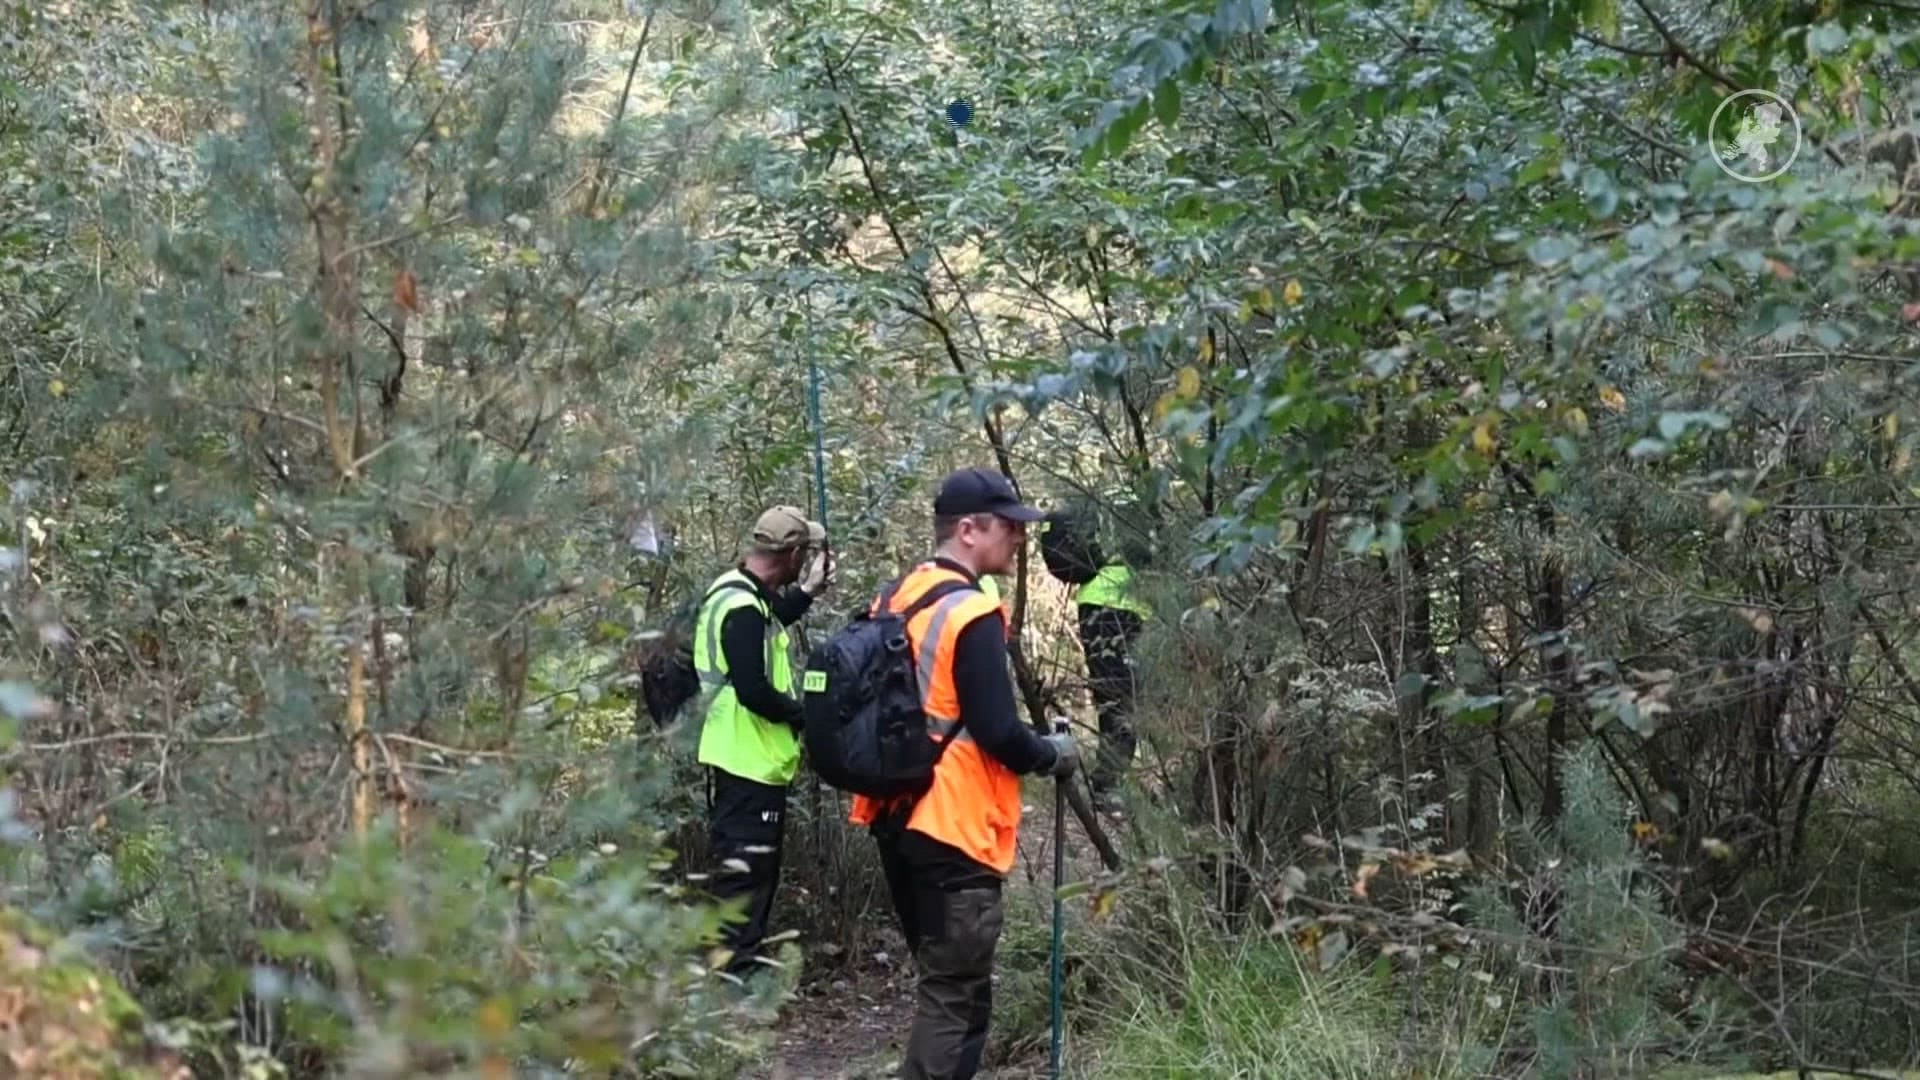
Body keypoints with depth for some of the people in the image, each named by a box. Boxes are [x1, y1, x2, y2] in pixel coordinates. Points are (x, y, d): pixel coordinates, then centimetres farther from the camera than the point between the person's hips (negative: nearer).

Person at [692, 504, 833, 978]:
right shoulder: (743, 607, -22)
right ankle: (732, 974, -5)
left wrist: (809, 592, 23)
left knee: (752, 869, 19)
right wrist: (806, 713, -12)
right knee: (744, 871, -7)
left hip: (744, 759, 11)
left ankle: (738, 968, 29)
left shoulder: (739, 592, 9)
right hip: (750, 762, -11)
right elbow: (753, 690, -27)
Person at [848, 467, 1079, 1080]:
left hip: (896, 818, 9)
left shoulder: (892, 602, 9)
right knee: (956, 995, -4)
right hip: (952, 827, -9)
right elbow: (997, 734, -19)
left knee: (939, 980, 20)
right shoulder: (971, 615, -17)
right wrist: (1053, 754, -2)